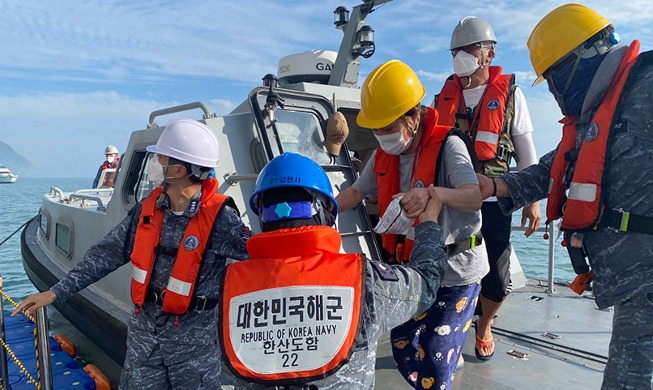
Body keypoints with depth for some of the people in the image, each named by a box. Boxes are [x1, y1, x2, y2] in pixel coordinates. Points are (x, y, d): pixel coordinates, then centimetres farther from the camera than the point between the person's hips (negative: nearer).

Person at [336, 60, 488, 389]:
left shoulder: (447, 146, -21)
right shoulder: (383, 155, 1)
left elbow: (475, 198, -35)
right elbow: (356, 192, 14)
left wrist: (434, 193, -54)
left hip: (455, 268, -7)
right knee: (404, 352, 15)